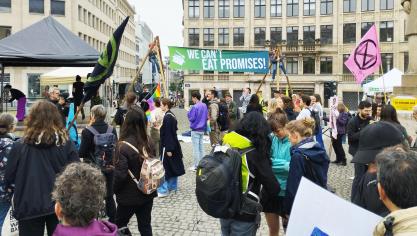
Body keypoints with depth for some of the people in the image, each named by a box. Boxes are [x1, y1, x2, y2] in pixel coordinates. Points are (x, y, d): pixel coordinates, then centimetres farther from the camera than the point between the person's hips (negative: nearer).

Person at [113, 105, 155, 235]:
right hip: (147, 192, 5)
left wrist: (115, 190, -2)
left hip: (129, 196, -5)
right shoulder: (148, 142, -5)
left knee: (120, 225, 18)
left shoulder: (123, 146, -23)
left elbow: (120, 175, -20)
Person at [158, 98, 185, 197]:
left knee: (164, 167, -4)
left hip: (168, 146, -10)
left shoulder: (167, 117, -19)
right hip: (173, 145, 10)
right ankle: (172, 186, 26)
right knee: (173, 166, 15)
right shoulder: (172, 116, 9)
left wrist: (168, 149, -20)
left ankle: (163, 190, 0)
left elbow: (168, 134, -21)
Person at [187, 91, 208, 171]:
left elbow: (191, 118, -15)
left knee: (196, 148, -1)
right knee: (201, 147, 15)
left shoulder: (195, 107, -18)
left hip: (195, 130, -7)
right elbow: (206, 116, 14)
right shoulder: (204, 106, 6)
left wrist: (188, 113, 1)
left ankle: (196, 166, 3)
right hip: (202, 129, 7)